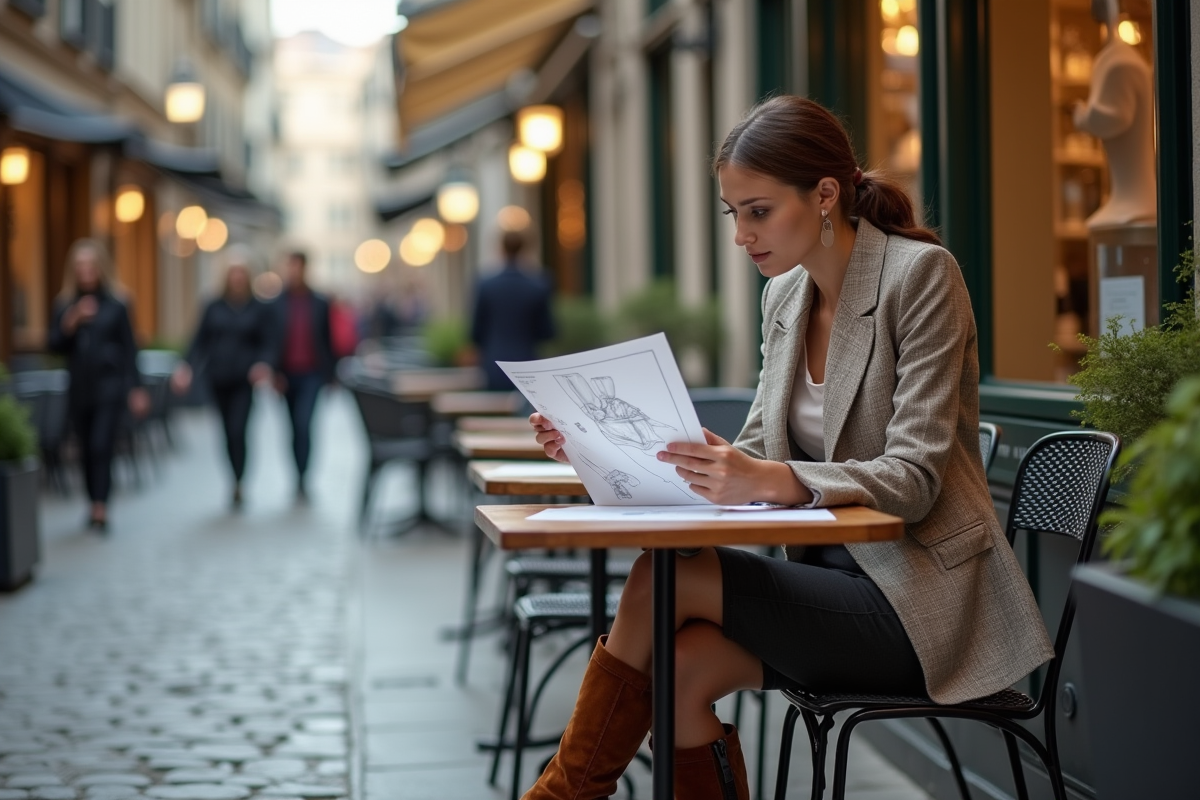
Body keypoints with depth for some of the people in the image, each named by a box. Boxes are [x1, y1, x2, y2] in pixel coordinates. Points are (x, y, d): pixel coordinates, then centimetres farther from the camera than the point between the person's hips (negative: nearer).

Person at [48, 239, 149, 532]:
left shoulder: (115, 305, 0)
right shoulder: (65, 305, 6)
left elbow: (129, 348, 1)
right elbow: (54, 345, 2)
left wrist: (136, 388, -2)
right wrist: (72, 323, -16)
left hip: (109, 388, -3)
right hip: (79, 389, 3)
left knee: (101, 447, -14)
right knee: (87, 451, 8)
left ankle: (101, 510, -18)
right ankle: (95, 505, 20)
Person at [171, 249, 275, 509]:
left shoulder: (257, 309, 3)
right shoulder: (214, 308, 8)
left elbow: (266, 344, 0)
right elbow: (200, 341, 7)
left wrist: (263, 365, -20)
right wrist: (187, 368, -7)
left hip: (243, 380, -3)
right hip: (218, 378, 3)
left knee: (238, 431, -14)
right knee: (228, 432, 8)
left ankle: (238, 486, -12)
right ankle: (237, 484, 22)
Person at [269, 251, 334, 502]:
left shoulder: (320, 304, 2)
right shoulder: (275, 305, 1)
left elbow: (327, 340, 6)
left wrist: (330, 375, 6)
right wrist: (275, 373, -12)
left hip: (312, 374, -1)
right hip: (288, 374, 1)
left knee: (304, 424, -16)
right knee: (296, 427, 11)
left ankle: (300, 479, -15)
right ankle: (301, 480, 22)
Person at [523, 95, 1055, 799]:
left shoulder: (921, 274, -12)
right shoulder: (785, 294, 10)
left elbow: (912, 480, -20)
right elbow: (755, 453, 11)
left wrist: (773, 480, -36)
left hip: (919, 596, -7)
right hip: (833, 571, 7)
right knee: (682, 666, -22)